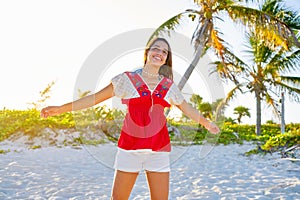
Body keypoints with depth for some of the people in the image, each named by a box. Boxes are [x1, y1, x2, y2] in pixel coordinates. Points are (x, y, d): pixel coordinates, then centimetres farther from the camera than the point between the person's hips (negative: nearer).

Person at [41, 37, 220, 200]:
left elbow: (188, 109, 24)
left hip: (158, 149, 2)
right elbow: (96, 98, 2)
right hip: (130, 148, -2)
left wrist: (207, 123, 35)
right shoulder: (127, 79, 3)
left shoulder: (169, 86, 10)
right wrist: (62, 108, -1)